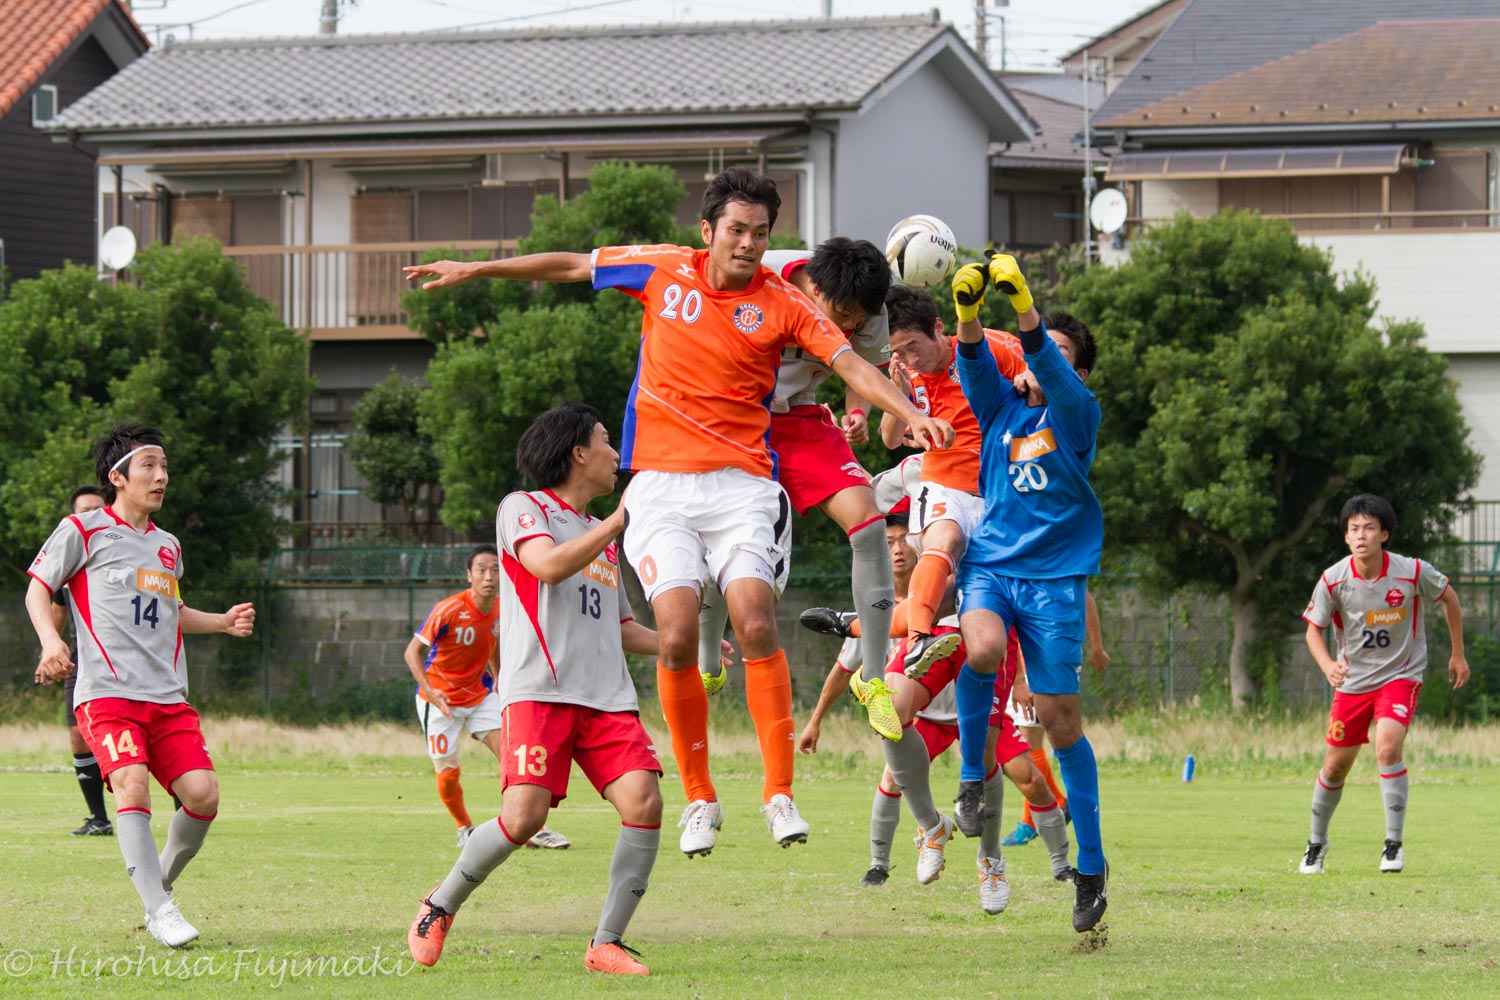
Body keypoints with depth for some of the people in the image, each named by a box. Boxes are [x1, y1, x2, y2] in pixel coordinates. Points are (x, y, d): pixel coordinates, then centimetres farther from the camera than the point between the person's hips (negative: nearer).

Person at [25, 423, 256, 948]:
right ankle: (160, 912, -23)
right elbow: (38, 588, 7)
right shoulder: (82, 531, 4)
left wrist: (222, 622, 22)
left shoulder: (167, 546, 22)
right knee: (133, 783, -25)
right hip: (107, 689, -6)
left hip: (168, 697, 6)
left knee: (202, 792, -10)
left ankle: (161, 882, 15)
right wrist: (50, 641, -10)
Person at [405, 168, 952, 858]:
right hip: (661, 484, 1)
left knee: (756, 624, -19)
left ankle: (779, 791, -12)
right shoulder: (662, 270, 6)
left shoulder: (781, 304, 1)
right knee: (677, 635, -13)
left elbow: (850, 363, -7)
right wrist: (475, 270, 23)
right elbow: (571, 266, 18)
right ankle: (699, 798, 1)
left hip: (741, 483, -1)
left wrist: (911, 414, -23)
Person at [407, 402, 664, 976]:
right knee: (524, 816, -20)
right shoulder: (523, 509, 6)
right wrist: (619, 523, -12)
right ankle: (439, 909, 5)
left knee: (643, 800, -17)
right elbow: (549, 566, -15)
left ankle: (606, 945, -8)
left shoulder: (604, 535, 27)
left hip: (607, 695, 6)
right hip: (537, 690, -6)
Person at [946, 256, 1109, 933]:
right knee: (981, 648, -32)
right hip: (990, 564, 2)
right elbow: (973, 360, -7)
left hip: (1055, 578, -2)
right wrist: (968, 306, -28)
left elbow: (1050, 370, -17)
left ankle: (1091, 863, 8)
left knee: (1060, 720, -3)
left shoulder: (1076, 414, 3)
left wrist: (1021, 301, -32)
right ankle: (972, 778, -12)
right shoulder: (1000, 407, 12)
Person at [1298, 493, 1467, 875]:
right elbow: (1313, 629, -1)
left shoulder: (1413, 572, -16)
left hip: (1401, 675, -2)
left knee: (1388, 747, -26)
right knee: (1335, 767, 7)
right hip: (1353, 681, 2)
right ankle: (1317, 841, 33)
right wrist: (1327, 665, -22)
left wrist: (1457, 654, 10)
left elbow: (1449, 598, 4)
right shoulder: (1333, 580, -14)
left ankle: (1394, 844, -15)